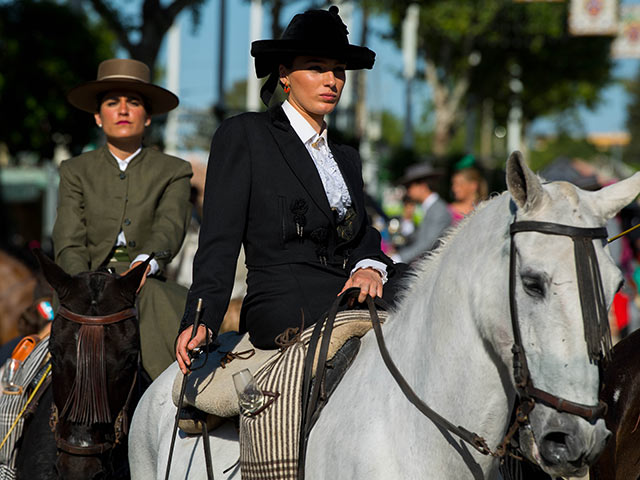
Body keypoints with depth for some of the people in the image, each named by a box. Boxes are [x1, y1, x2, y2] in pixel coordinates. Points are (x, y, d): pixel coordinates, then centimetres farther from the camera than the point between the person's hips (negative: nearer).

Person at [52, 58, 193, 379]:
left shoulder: (173, 172, 13)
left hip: (148, 283, 1)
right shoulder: (76, 172, 16)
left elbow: (170, 225, -7)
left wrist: (145, 262, -31)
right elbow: (69, 243, 2)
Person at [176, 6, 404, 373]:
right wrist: (202, 322, -14)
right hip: (283, 311, -7)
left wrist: (371, 268, -8)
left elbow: (364, 241, 18)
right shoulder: (244, 135, 5)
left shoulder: (347, 159, 25)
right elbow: (219, 242, -2)